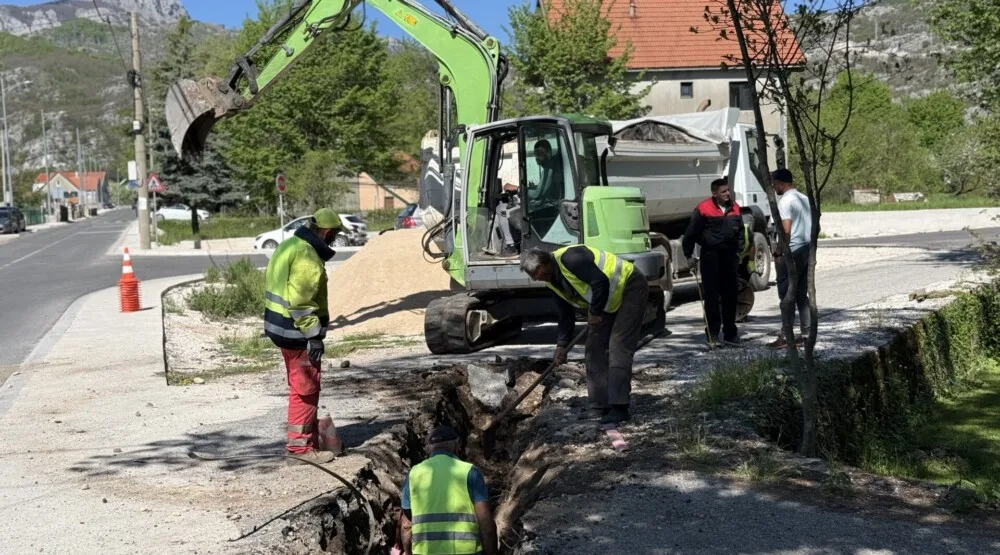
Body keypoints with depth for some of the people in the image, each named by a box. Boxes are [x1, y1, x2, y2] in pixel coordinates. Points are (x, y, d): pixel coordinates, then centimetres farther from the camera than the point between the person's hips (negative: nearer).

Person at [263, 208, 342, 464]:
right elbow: (300, 301, -26)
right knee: (306, 387, -2)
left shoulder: (289, 245, 11)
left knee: (302, 384, 20)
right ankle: (300, 443, 4)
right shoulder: (307, 257, -21)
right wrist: (314, 335, -22)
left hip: (279, 324, 10)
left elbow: (271, 280, 17)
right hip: (296, 330, -10)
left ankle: (310, 433, 31)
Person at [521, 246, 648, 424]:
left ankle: (619, 408, -17)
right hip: (610, 302, 10)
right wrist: (562, 345, 8)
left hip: (631, 288, -10)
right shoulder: (553, 281, 4)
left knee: (618, 346, -16)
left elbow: (601, 282, -32)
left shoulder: (569, 259, -28)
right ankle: (601, 406, 9)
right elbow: (566, 314, 12)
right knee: (595, 346, 6)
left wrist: (595, 312, -20)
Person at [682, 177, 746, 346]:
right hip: (711, 256, -6)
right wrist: (689, 256, -4)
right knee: (712, 296, -2)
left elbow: (740, 231, 20)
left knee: (730, 294, 10)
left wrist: (739, 250, 14)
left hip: (730, 256, 6)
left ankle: (730, 332, 19)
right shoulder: (704, 209, -10)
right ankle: (714, 333, 3)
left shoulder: (734, 207, 9)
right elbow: (691, 234, -6)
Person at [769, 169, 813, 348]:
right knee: (802, 295, 12)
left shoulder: (785, 201, -11)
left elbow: (786, 230, -19)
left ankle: (786, 336, -7)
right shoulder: (805, 199, 16)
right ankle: (805, 334, 12)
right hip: (807, 249, 9)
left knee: (786, 294, -5)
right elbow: (815, 227, 19)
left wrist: (778, 253, -14)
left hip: (792, 252, -9)